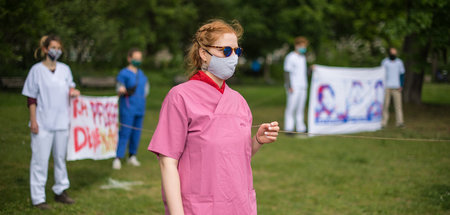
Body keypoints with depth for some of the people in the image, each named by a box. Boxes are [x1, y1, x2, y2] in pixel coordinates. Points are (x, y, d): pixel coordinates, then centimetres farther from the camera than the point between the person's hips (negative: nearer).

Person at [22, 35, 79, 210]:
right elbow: (31, 98, -4)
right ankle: (38, 198, 2)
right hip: (43, 123, -5)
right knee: (40, 159, -4)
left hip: (61, 122, 5)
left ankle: (60, 192, 27)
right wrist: (33, 120, -10)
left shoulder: (65, 69, 8)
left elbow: (70, 87, 18)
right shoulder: (37, 70, -4)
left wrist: (72, 92, -7)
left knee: (60, 157, 14)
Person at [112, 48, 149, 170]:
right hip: (127, 108, -7)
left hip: (139, 108, 7)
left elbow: (146, 84, 31)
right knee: (125, 133, -12)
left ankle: (132, 156, 21)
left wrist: (144, 94, 19)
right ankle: (118, 159, -10)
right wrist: (124, 91, -33)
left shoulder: (141, 73, 13)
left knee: (136, 133, 9)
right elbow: (119, 90, -14)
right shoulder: (123, 73, -7)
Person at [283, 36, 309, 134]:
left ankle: (300, 128, 8)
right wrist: (289, 86, -16)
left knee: (300, 108, 6)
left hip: (302, 87, 7)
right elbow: (287, 73, -10)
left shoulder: (303, 58, 18)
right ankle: (288, 128, -5)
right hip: (293, 87, -7)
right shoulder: (290, 57, -6)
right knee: (291, 107, -8)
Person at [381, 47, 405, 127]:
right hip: (386, 87, -1)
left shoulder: (399, 62, 6)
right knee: (385, 105, -1)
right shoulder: (384, 62, 2)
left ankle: (400, 122, -10)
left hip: (396, 87, 1)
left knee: (398, 104, -8)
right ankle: (384, 122, 4)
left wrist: (401, 86, -2)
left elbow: (402, 74, 9)